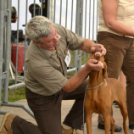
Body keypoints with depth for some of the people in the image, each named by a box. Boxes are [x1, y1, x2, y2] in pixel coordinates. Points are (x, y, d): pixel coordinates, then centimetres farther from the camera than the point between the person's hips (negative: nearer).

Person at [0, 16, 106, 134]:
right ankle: (13, 123, 15)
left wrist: (92, 47, -36)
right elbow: (68, 87, -30)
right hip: (42, 96, -7)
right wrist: (88, 68, -44)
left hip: (59, 83, 7)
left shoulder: (57, 30, -26)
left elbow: (83, 43, -11)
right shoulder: (36, 62, -42)